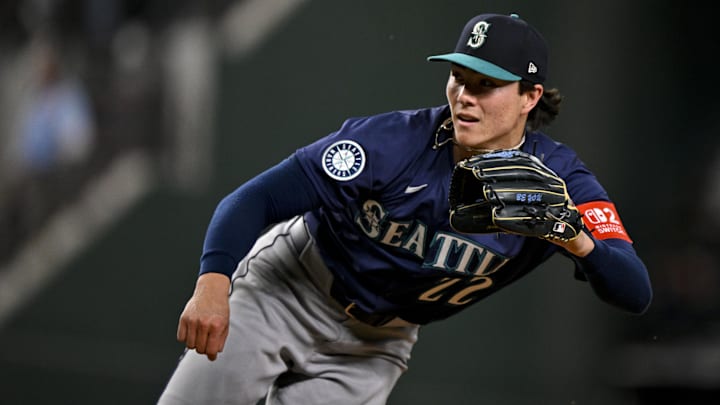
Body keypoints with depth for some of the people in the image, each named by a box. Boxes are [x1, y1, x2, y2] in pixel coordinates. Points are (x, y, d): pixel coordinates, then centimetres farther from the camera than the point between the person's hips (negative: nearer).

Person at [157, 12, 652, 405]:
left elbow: (636, 294, -26)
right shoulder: (395, 141, -25)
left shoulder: (556, 178, -19)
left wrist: (578, 241, -48)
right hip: (283, 291, -2)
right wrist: (213, 282, -46)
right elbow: (258, 198, -28)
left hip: (373, 346, 2)